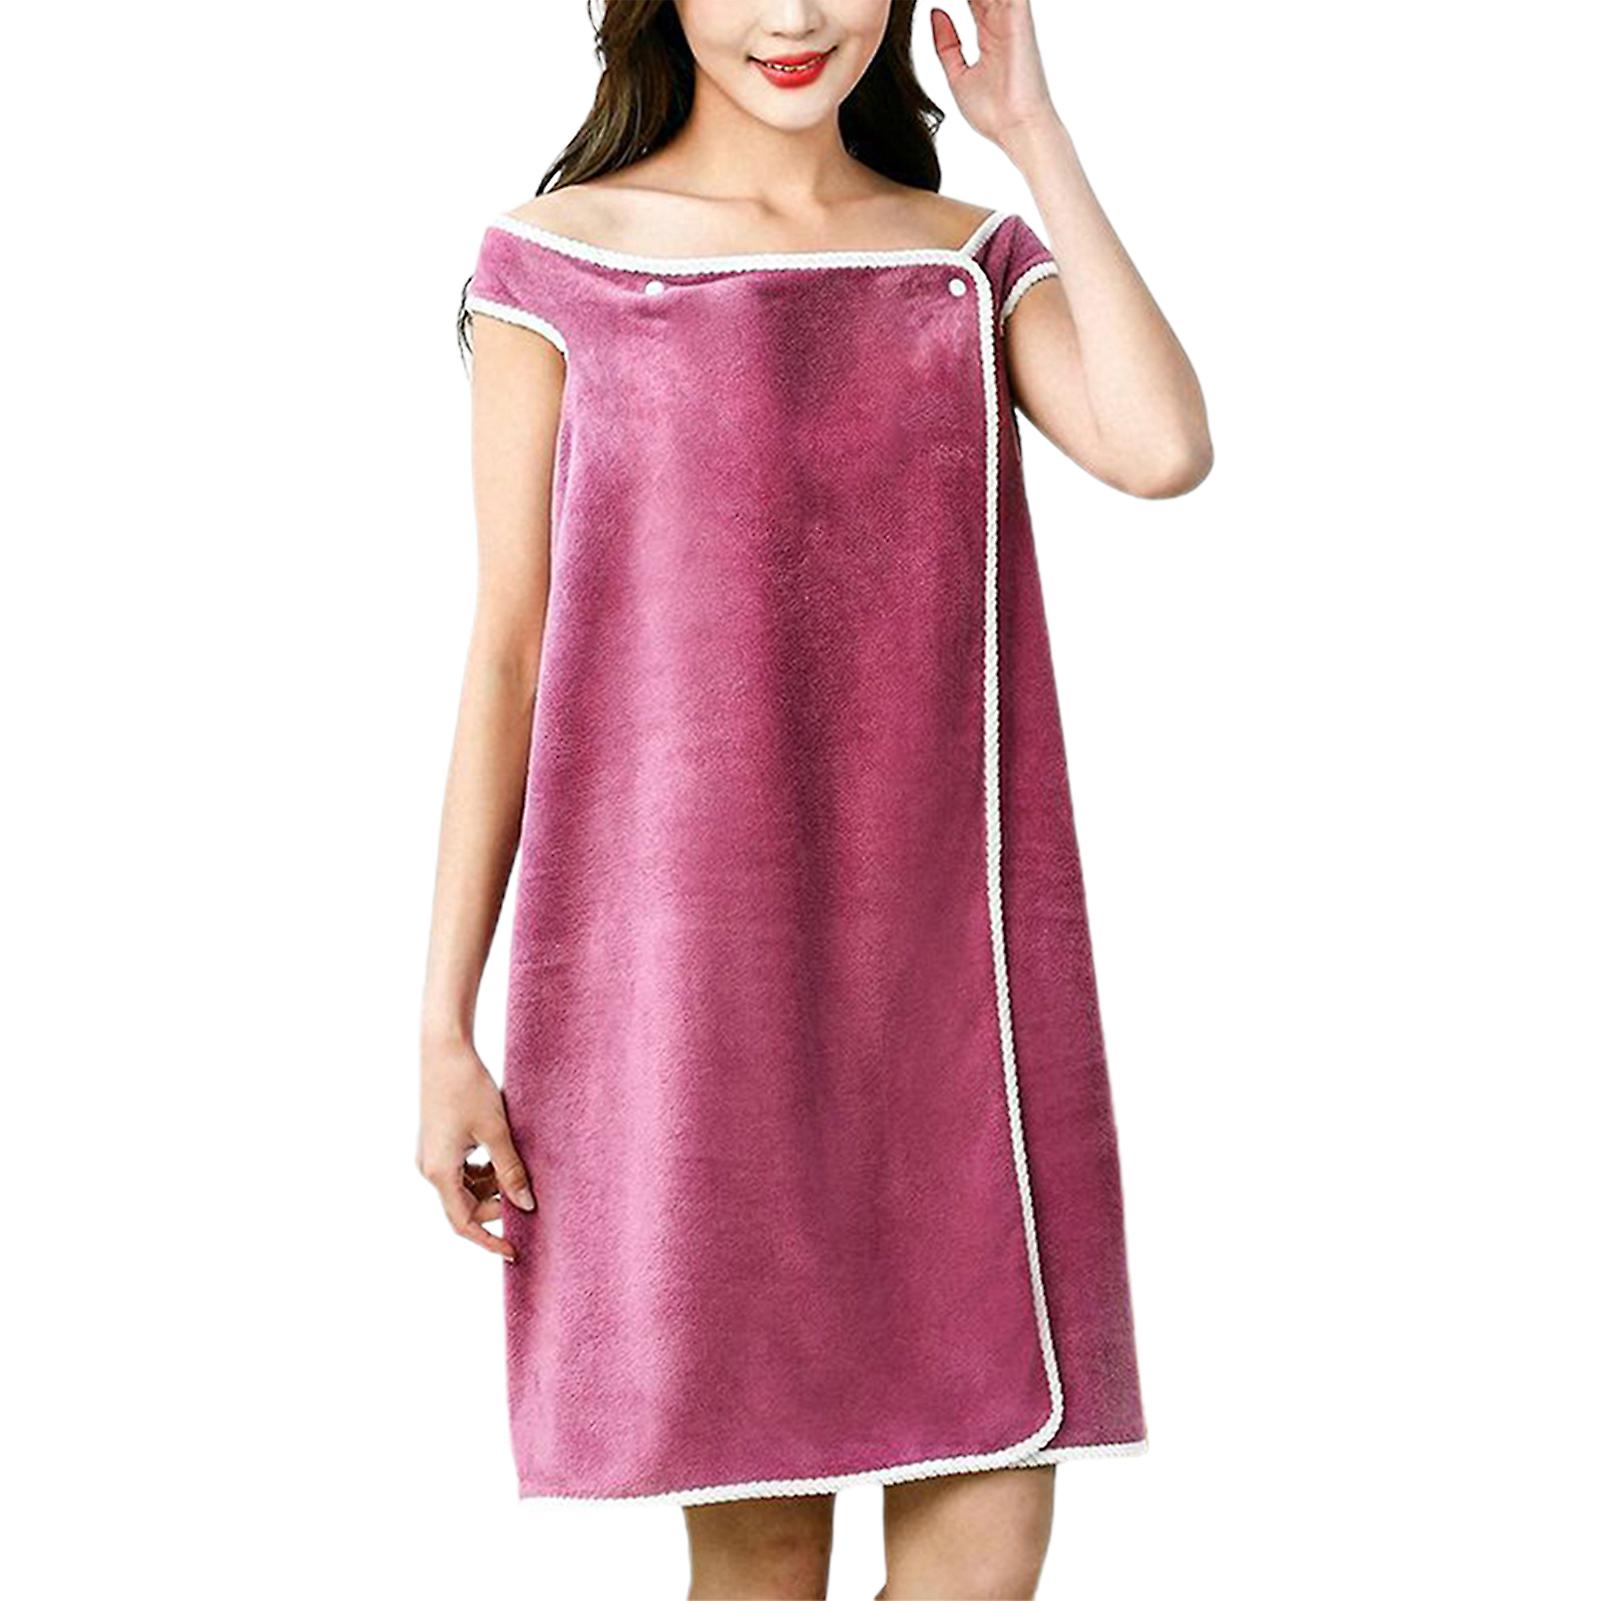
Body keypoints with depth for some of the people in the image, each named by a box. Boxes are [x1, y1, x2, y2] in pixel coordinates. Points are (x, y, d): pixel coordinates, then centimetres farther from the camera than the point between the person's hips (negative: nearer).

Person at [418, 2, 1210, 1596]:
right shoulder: (556, 261, 4)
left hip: (942, 968, 3)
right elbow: (507, 650, 2)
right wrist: (444, 1030, -1)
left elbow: (1162, 449, -10)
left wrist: (1035, 133, -3)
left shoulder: (980, 262, 11)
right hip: (679, 980, -2)